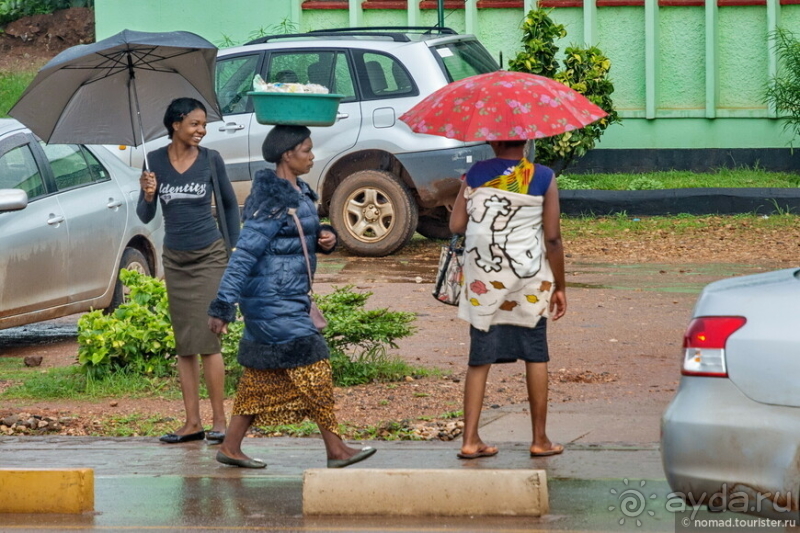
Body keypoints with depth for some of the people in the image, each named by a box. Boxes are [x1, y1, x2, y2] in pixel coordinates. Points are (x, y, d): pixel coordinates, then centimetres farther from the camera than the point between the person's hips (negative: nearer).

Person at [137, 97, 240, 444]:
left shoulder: (210, 159, -4)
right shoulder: (155, 161, -1)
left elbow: (230, 204, 10)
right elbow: (145, 217, 1)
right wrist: (148, 195, -20)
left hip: (209, 257, -3)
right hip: (174, 259, 3)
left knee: (207, 338, -9)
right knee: (183, 345, 5)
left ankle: (219, 420, -5)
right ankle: (192, 422, 9)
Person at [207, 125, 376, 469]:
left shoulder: (298, 192, 12)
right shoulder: (273, 202, -18)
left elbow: (303, 238, 25)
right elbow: (244, 254, -20)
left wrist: (325, 238, 0)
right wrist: (223, 307, -22)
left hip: (291, 296, 10)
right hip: (274, 299, -10)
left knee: (264, 376, 12)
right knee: (312, 366, -7)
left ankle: (231, 447, 18)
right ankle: (336, 450, -3)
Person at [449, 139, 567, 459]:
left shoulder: (475, 175, -1)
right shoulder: (543, 178, -4)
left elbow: (456, 225, -3)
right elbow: (552, 239, -5)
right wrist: (559, 287, 3)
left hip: (482, 281, 1)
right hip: (529, 279, -1)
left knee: (480, 359, 7)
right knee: (535, 357, 9)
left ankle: (470, 440, 3)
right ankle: (540, 440, 13)